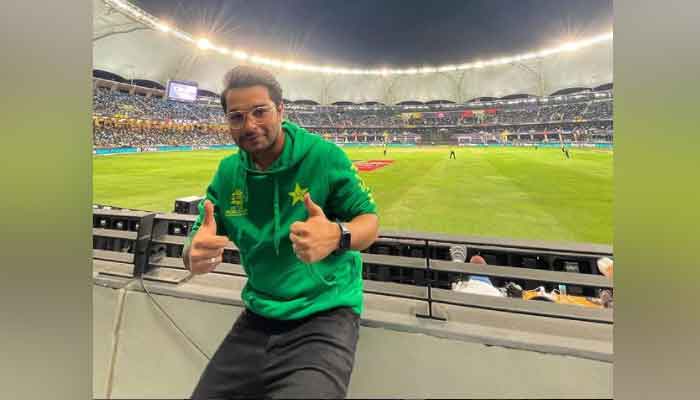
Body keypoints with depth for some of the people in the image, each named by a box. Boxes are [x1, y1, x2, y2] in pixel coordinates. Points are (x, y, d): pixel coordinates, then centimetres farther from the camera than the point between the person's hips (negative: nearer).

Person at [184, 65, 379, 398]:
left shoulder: (324, 156, -12)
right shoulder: (228, 173, 2)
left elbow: (369, 221, -10)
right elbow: (196, 245, 4)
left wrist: (337, 236, -33)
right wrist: (194, 253, -21)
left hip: (325, 315, -4)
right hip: (258, 318, 5)